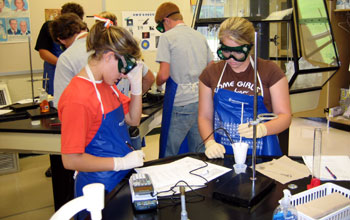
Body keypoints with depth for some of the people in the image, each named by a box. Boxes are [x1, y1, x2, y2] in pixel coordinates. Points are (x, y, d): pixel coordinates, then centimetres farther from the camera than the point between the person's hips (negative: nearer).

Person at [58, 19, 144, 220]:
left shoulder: (107, 85, 3)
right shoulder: (77, 98, -25)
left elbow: (133, 119, 9)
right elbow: (71, 160, -25)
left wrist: (136, 85, -4)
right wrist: (121, 162, -23)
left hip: (123, 180, 9)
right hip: (101, 189, -8)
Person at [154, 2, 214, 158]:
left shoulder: (167, 37, -5)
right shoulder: (200, 37, 13)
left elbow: (164, 75, -12)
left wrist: (157, 81, 9)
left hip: (180, 104, -6)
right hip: (203, 101, 6)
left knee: (170, 154, 5)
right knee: (200, 153, 14)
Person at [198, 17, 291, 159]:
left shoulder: (270, 71, 3)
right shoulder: (211, 74, 9)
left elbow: (285, 116, 1)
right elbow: (204, 116, 11)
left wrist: (262, 129, -19)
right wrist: (210, 142, -7)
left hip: (261, 152, -1)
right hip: (222, 152, 2)